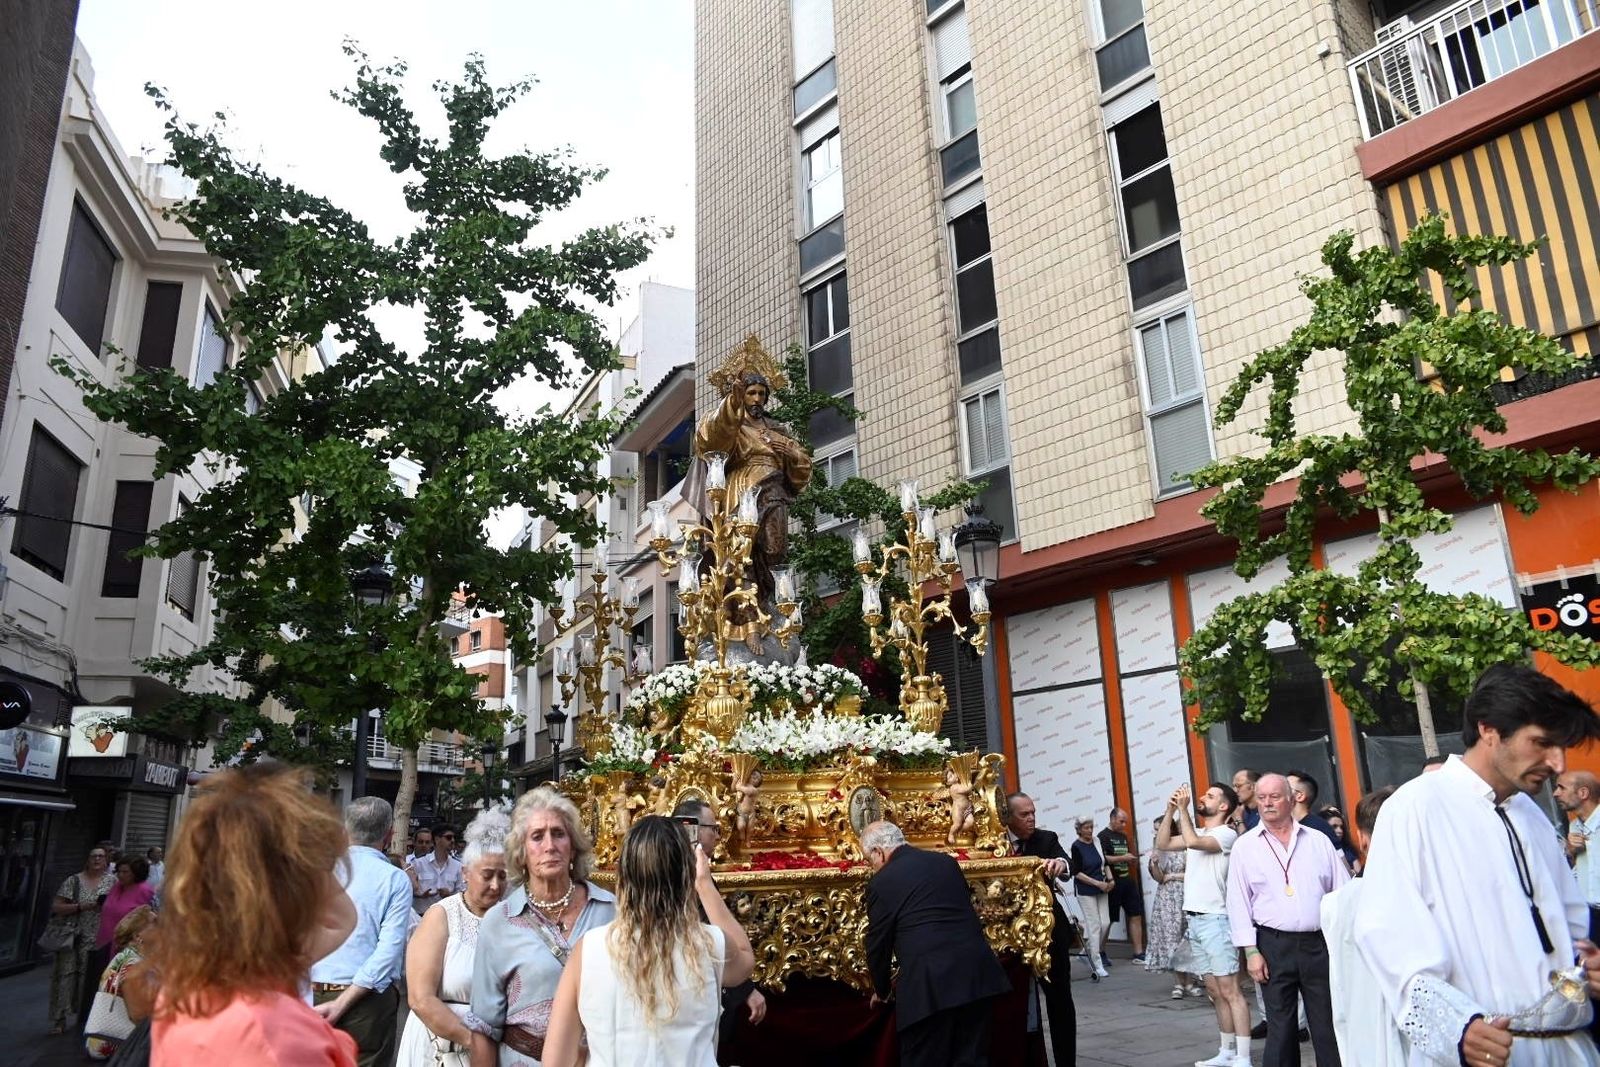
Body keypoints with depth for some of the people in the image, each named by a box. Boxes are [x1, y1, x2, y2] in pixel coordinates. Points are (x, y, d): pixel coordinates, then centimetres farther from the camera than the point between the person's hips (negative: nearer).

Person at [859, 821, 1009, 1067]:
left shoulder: (882, 881, -2)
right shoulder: (947, 862, 15)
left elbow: (878, 945, 5)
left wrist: (882, 991, 23)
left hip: (929, 983, -6)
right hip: (977, 972, 6)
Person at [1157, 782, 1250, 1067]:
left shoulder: (1226, 834, -9)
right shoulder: (1196, 833, 15)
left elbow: (1193, 841, -25)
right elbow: (1162, 843, 15)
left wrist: (1183, 808, -16)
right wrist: (1171, 810, 8)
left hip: (1215, 920, -8)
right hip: (1194, 920, 8)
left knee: (1230, 991, -7)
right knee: (1215, 992, 13)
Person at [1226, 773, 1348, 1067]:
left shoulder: (1318, 841, 7)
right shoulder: (1244, 846, 2)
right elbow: (1238, 902, 1)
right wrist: (1251, 951, -5)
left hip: (1319, 943, 1)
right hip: (1274, 945, -1)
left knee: (1328, 1024, 6)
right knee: (1280, 1025, 6)